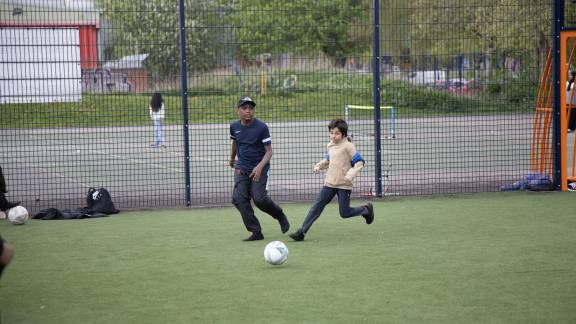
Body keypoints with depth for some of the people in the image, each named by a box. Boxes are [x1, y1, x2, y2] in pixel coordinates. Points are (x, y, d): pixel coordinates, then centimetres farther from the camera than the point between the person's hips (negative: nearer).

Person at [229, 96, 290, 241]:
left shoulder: (261, 127, -11)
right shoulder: (234, 126, 3)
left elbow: (269, 151, -11)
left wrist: (260, 167, -27)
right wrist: (232, 159, 40)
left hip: (259, 168, -4)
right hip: (241, 168, 4)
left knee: (258, 198, -18)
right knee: (238, 198, -12)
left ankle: (280, 216, 13)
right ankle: (256, 232, -6)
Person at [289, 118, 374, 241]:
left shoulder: (348, 146, -10)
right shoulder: (330, 146, 10)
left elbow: (359, 162, -11)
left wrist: (351, 174, -24)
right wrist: (319, 166, 11)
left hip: (344, 185, -5)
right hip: (329, 183, 6)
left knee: (344, 213, 0)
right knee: (317, 206, -4)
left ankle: (366, 210, 27)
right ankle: (302, 231, -7)